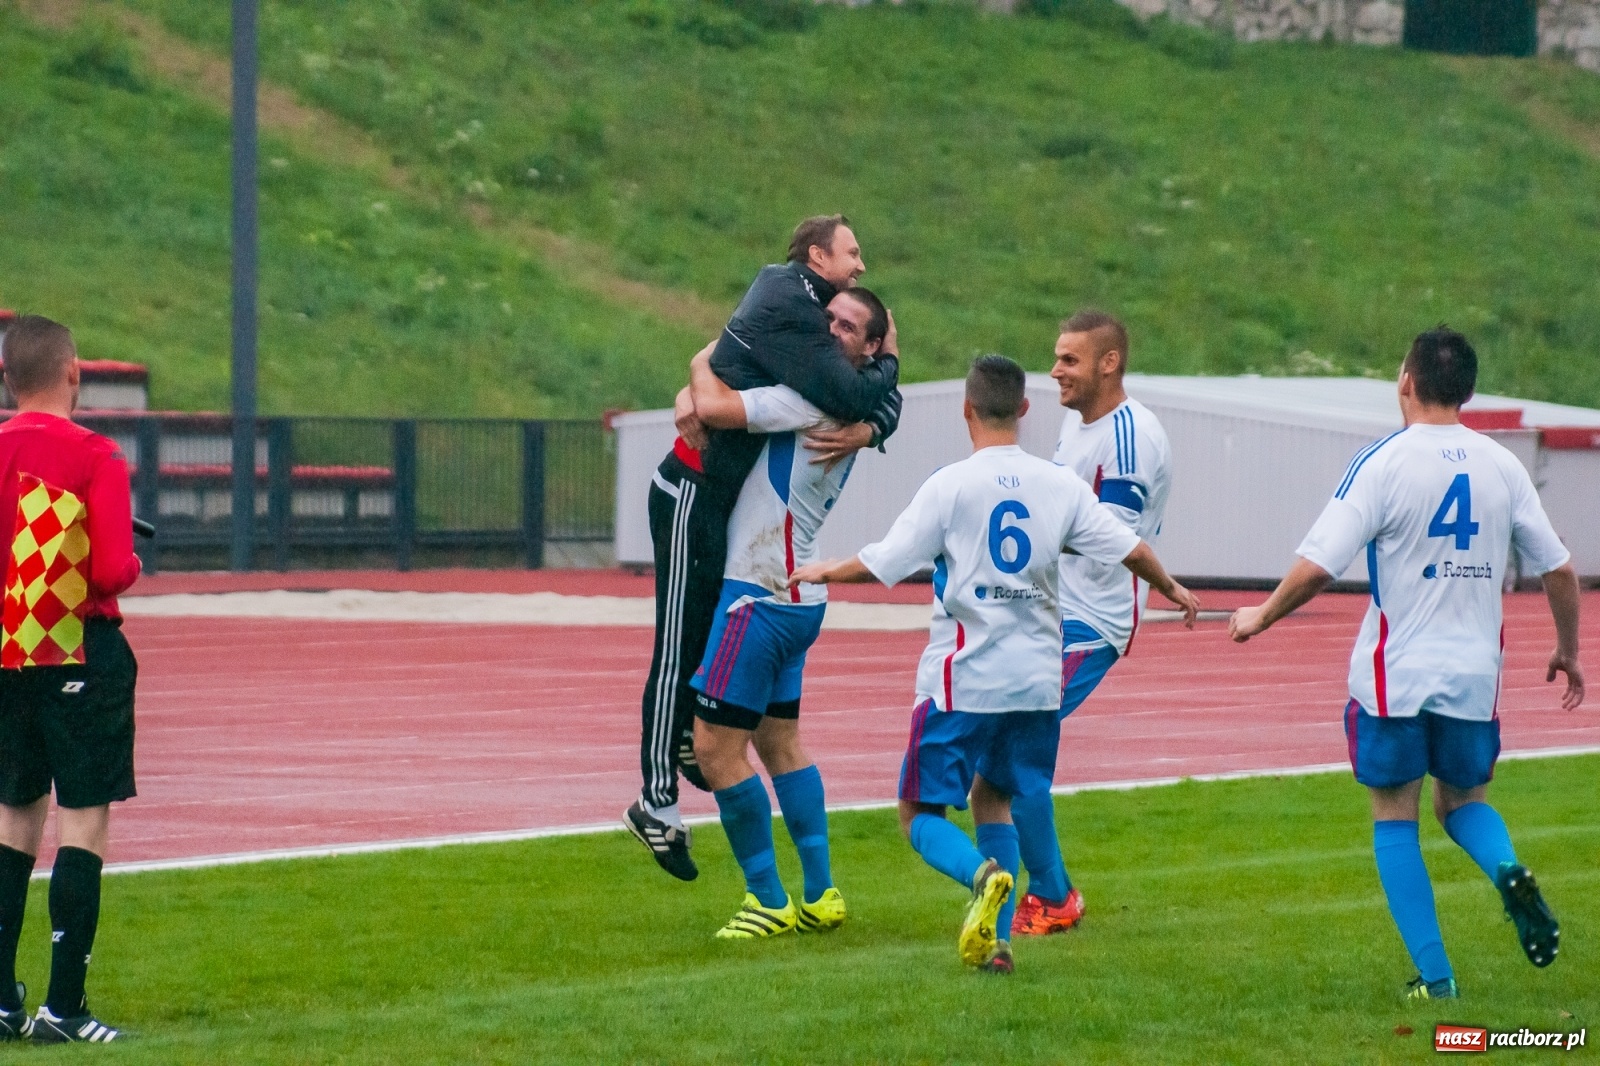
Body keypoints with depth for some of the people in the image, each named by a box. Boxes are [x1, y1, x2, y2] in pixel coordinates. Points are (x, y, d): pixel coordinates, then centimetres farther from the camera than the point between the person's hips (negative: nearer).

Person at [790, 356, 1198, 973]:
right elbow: (1131, 551, 8)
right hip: (1037, 679, 5)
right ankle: (997, 940, 8)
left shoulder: (951, 486, -9)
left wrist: (824, 573, 11)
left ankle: (983, 875, -27)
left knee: (920, 815, 4)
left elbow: (882, 565, -8)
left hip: (963, 681, -5)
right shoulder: (1060, 486, 3)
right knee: (991, 795, 22)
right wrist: (1171, 588, 28)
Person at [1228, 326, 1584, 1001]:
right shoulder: (1502, 466, 2)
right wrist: (1568, 651, 23)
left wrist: (1261, 617, 3)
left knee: (1395, 817, 9)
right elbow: (1559, 569, 7)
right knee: (1462, 799, 22)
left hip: (1395, 676, -4)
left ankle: (1434, 975, 3)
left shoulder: (1383, 463, -10)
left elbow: (1316, 566, -15)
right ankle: (1510, 874, -11)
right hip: (1473, 673, 4)